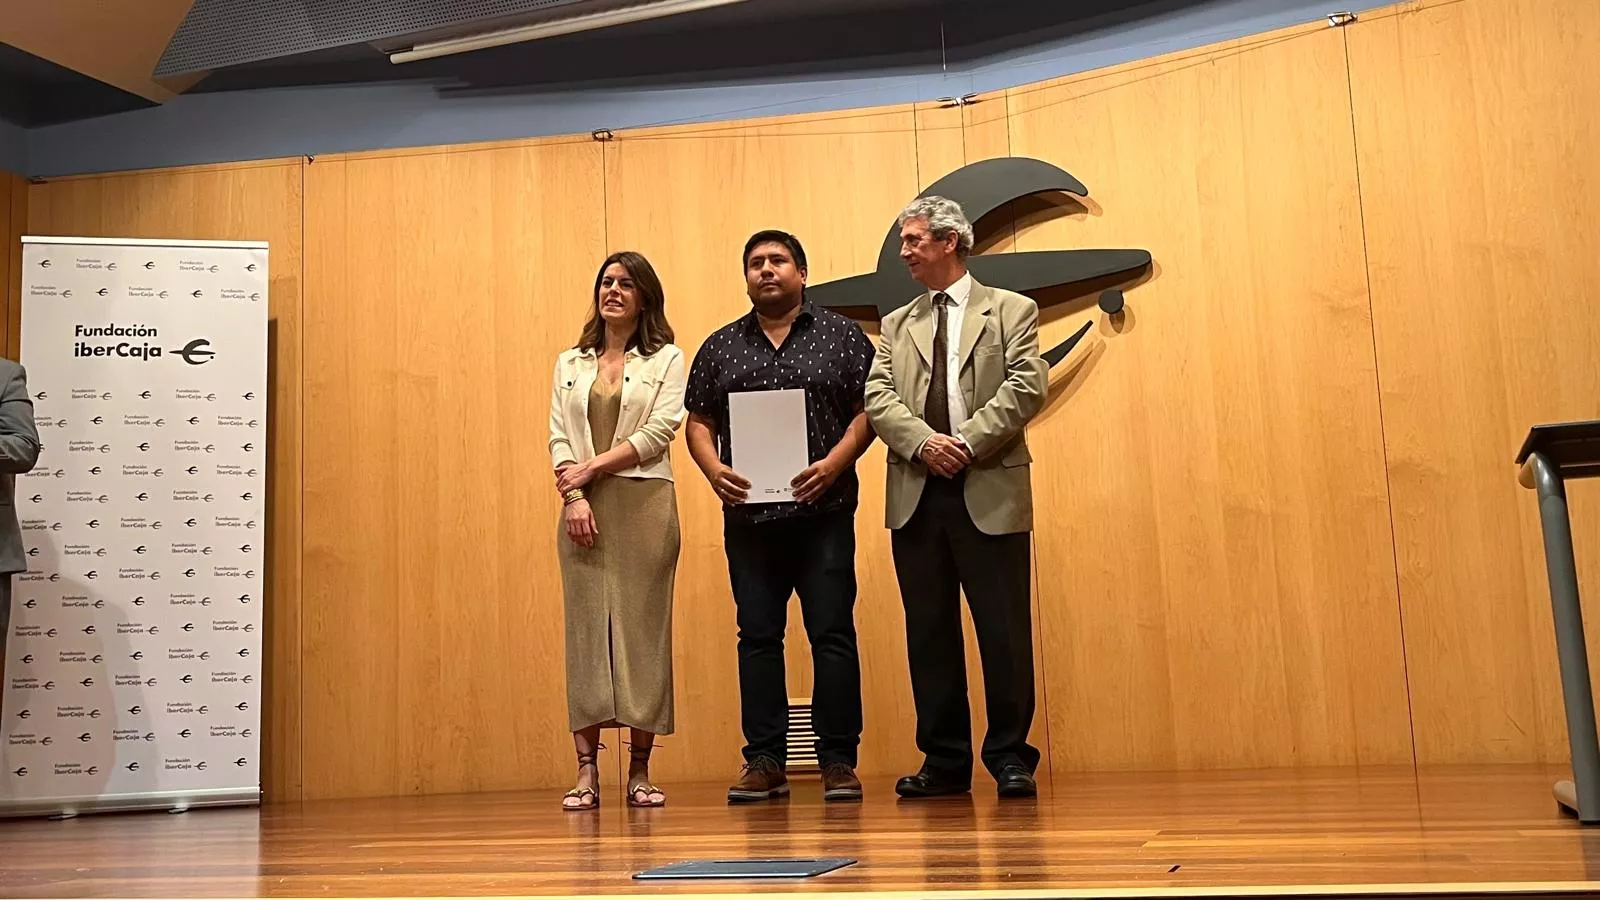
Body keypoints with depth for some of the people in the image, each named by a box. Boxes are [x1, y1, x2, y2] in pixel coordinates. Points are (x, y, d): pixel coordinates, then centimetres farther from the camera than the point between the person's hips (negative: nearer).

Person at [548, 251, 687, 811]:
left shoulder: (666, 359, 9)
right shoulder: (570, 364, 18)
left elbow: (660, 431, -4)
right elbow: (559, 436, 8)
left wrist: (592, 467, -9)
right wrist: (573, 495, -8)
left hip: (644, 504, -2)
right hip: (583, 509, 3)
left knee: (642, 626, -3)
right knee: (585, 627, -2)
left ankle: (640, 772, 3)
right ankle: (586, 771, -1)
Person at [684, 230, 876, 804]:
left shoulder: (841, 335, 7)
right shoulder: (719, 347, 14)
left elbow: (868, 407, 1)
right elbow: (699, 421, 12)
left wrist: (835, 462, -14)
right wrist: (713, 469, -7)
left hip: (822, 512, -2)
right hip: (748, 514, 3)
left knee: (833, 633, -2)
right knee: (757, 636, 5)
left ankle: (838, 761, 6)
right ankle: (765, 761, 12)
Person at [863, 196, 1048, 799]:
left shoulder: (1011, 311, 9)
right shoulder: (897, 325, 19)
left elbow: (1026, 387, -5)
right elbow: (877, 398, 6)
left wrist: (968, 442, -14)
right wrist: (924, 441, -12)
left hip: (991, 490, -3)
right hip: (915, 495, 4)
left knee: (1004, 630, -1)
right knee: (929, 632, 6)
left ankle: (1011, 757, 11)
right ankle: (944, 761, 14)